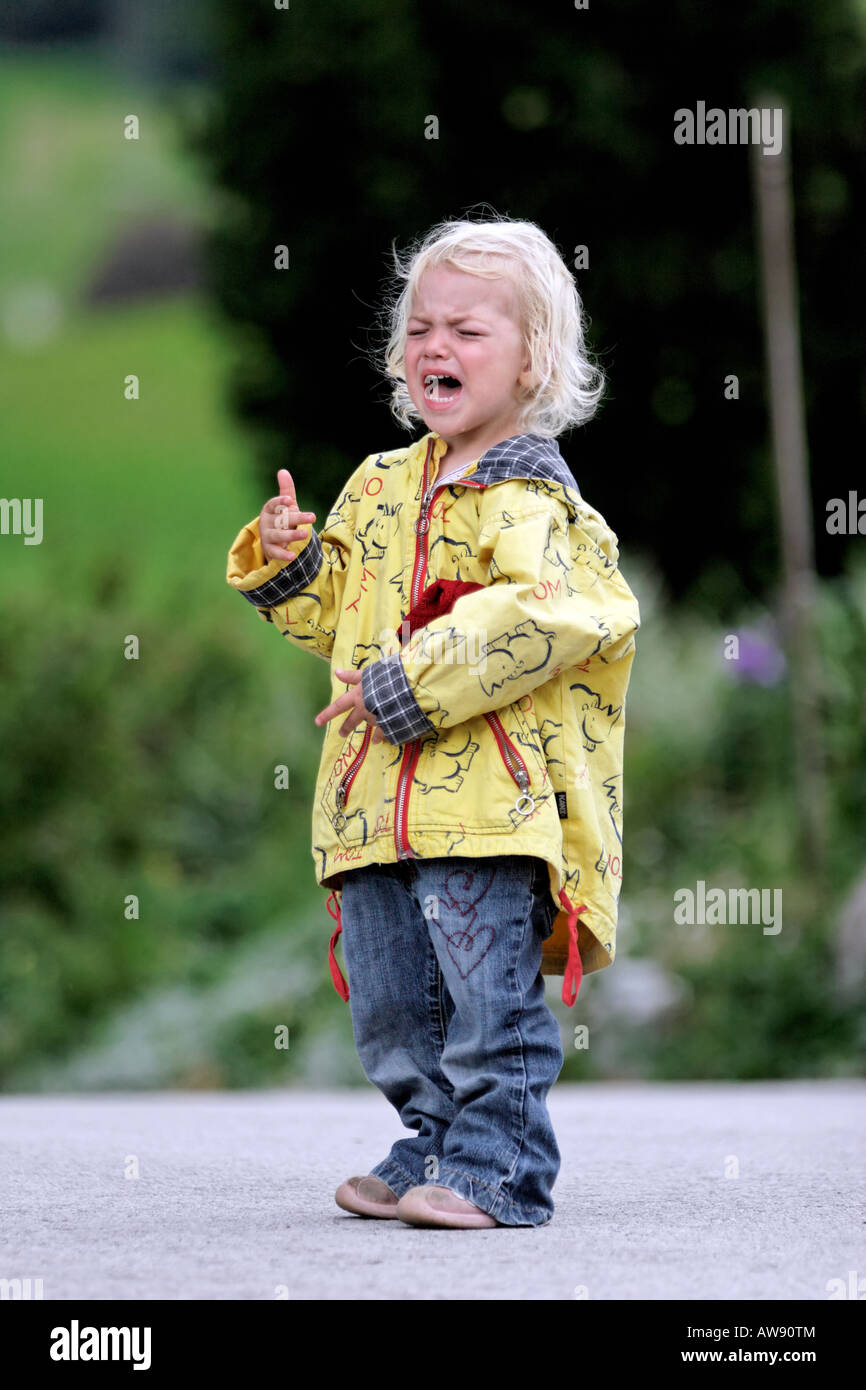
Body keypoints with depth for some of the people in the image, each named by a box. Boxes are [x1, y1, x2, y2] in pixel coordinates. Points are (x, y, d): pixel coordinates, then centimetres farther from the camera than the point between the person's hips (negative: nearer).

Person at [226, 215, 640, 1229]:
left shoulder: (529, 499, -9)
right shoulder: (378, 487, 16)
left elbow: (541, 616, -23)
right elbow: (340, 615, 27)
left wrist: (414, 684, -23)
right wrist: (286, 564, 8)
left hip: (491, 793, -8)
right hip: (378, 796, 8)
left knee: (490, 995, -7)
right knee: (390, 1004, 14)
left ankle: (497, 1172, 2)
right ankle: (433, 1148, 28)